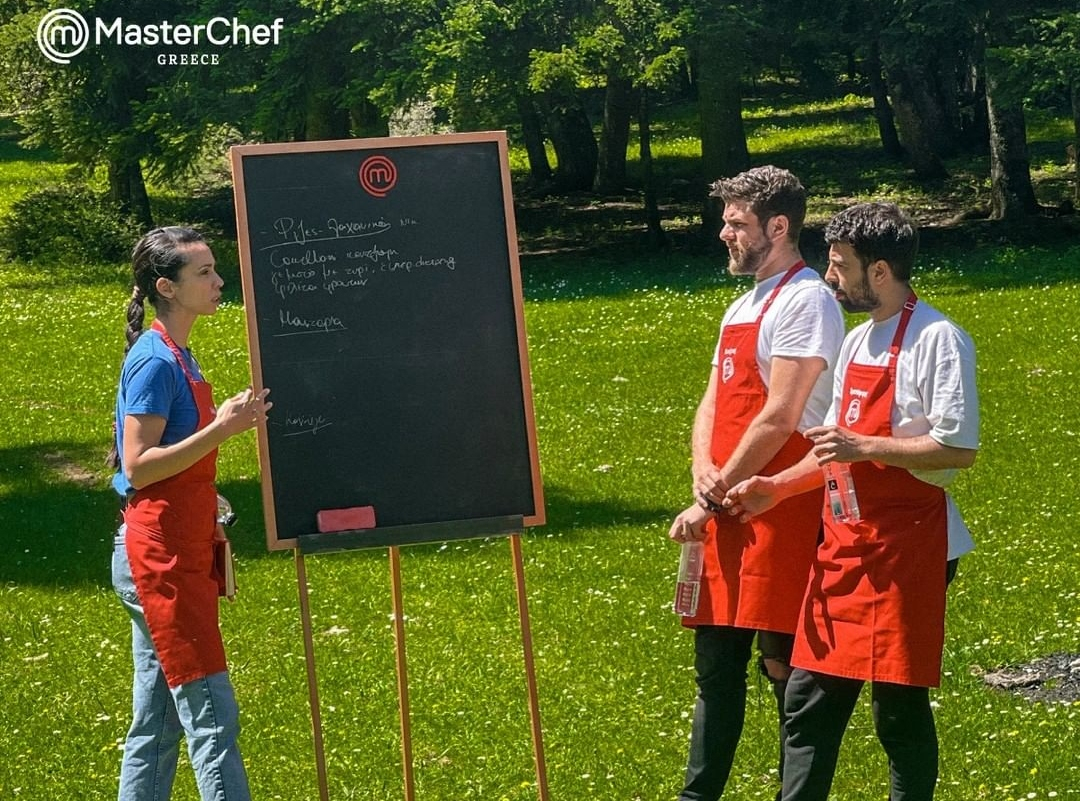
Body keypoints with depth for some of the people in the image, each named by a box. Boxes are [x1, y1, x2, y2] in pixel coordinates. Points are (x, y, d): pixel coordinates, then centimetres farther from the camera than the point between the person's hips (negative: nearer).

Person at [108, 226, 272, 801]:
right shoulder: (155, 361, -16)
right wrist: (220, 429, -26)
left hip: (175, 554, 10)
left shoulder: (175, 356, 12)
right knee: (211, 716, -8)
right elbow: (138, 466, -21)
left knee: (156, 722, 13)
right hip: (161, 558, -10)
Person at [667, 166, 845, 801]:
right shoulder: (741, 308, 19)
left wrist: (714, 498, -13)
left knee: (785, 662, -5)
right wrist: (704, 475, -4)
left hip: (782, 511, -9)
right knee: (716, 664, 13)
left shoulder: (805, 300, -11)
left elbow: (778, 419, -17)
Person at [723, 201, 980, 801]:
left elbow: (960, 448, -18)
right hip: (842, 542, 8)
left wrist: (865, 446, -20)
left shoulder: (936, 339, -12)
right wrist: (777, 487, 10)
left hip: (904, 547, -8)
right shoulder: (856, 342, 15)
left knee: (898, 705, -1)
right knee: (809, 699, 7)